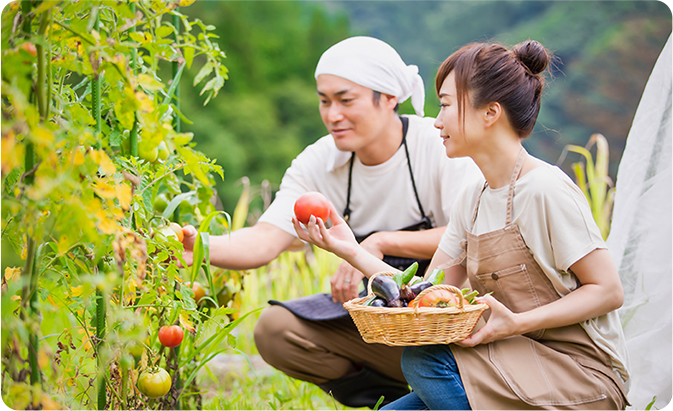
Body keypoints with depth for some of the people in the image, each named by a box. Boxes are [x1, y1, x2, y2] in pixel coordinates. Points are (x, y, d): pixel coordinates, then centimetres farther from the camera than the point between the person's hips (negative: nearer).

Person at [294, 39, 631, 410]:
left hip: (583, 373, -7)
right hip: (520, 364, 7)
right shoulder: (472, 201, 9)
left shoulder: (546, 189, -15)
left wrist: (517, 323, -24)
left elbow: (608, 291, -14)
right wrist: (354, 253, -1)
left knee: (425, 361, -23)